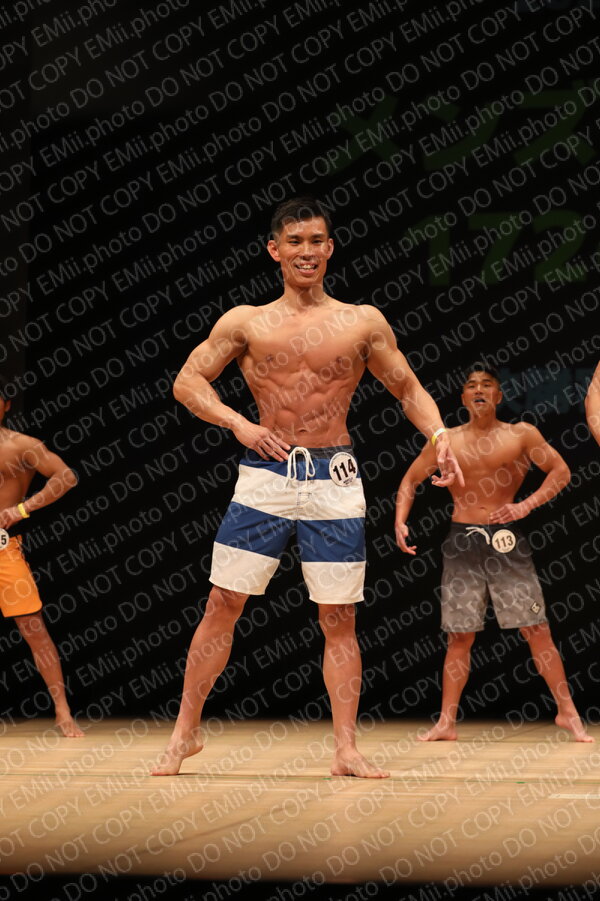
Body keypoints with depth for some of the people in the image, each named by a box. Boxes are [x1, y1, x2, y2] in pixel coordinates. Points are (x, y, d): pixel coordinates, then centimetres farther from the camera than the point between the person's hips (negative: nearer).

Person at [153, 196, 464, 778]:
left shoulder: (364, 324, 7)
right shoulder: (245, 322, 6)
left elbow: (408, 388, 13)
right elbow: (188, 381, 6)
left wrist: (438, 435, -5)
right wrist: (238, 423, -9)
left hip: (335, 482, 1)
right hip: (265, 476, 0)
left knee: (339, 618, 1)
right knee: (222, 605, -2)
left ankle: (346, 749, 5)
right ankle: (186, 731, 9)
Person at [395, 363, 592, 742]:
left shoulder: (520, 435, 1)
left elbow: (561, 471, 0)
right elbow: (410, 481, 14)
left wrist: (527, 505, -12)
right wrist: (400, 522, -1)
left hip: (507, 540, -2)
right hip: (463, 541, 2)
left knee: (537, 629, -3)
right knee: (460, 637, 5)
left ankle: (567, 712, 5)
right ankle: (446, 723, 10)